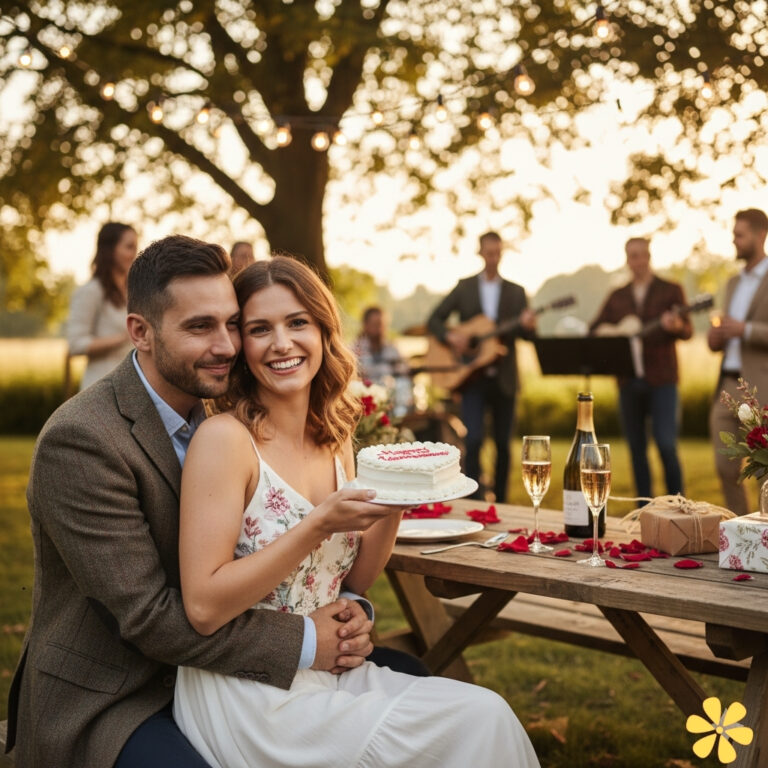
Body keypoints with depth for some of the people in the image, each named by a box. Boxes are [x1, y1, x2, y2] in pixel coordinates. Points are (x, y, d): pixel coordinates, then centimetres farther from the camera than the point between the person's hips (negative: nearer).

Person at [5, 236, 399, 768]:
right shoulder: (80, 440, -22)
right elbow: (146, 615, -23)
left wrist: (342, 611, -13)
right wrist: (303, 643, -22)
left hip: (201, 674, 8)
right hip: (105, 701, -7)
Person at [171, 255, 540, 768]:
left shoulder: (337, 440, 7)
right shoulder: (224, 438, -14)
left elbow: (354, 580, 11)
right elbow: (204, 607, -17)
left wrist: (395, 505, -6)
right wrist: (319, 525, -22)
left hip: (327, 673, 6)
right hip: (247, 699, -6)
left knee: (487, 711, -12)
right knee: (478, 722, -15)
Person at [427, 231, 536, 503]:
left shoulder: (516, 292, 7)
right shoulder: (464, 287, 6)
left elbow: (528, 335, 1)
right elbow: (434, 320, 5)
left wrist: (528, 325, -22)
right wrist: (450, 336, -15)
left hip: (503, 378, 2)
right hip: (473, 376, -1)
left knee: (503, 443, 7)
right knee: (474, 439, -12)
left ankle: (500, 501, 19)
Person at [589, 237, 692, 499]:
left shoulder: (670, 290, 4)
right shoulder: (617, 297, 14)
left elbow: (688, 331, -4)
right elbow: (593, 330, 16)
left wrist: (676, 326, -27)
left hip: (660, 378, -4)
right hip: (628, 380, 4)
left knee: (666, 444, -11)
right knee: (637, 447, 6)